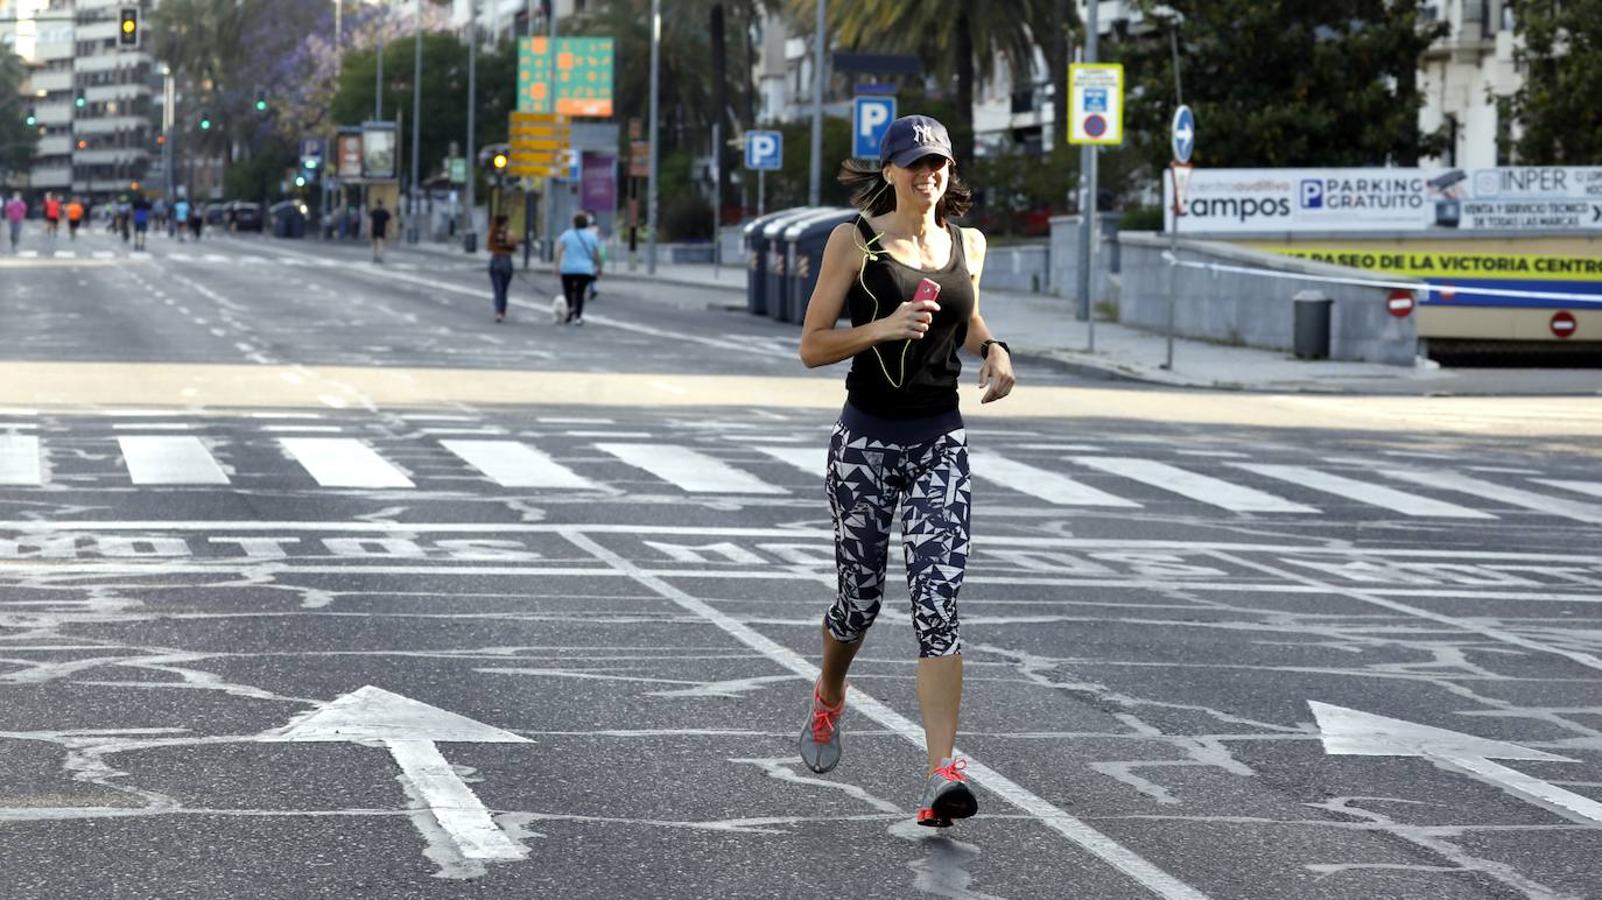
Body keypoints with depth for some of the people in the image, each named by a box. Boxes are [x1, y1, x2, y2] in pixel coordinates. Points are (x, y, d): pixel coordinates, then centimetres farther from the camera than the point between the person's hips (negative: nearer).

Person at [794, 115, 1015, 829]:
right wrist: (883, 328, -20)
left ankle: (941, 777, -19)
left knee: (938, 603, -12)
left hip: (941, 443, 2)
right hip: (868, 439, -2)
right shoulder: (855, 240, -5)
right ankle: (829, 699, 42)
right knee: (860, 597, 6)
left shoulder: (968, 245, 8)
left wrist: (993, 350, 8)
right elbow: (811, 347, -6)